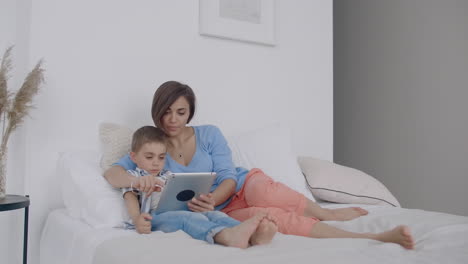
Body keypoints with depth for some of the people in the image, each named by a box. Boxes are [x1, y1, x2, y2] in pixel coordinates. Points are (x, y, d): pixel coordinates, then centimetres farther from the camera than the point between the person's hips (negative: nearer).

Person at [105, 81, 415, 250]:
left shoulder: (209, 134, -1)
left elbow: (229, 179, -6)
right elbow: (110, 173, -10)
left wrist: (212, 199, -29)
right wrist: (136, 179, -34)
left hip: (244, 185, 1)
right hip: (224, 210, -1)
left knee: (263, 192, -39)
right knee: (274, 216, -32)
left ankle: (327, 213, -16)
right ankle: (375, 238, -35)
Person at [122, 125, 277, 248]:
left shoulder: (168, 176, 31)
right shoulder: (133, 176, 17)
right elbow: (130, 198, -1)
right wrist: (137, 218, -24)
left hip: (182, 213, 5)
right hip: (156, 218, -5)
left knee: (213, 214, -23)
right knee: (186, 217, -37)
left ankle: (253, 238, -52)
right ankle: (228, 236, -67)